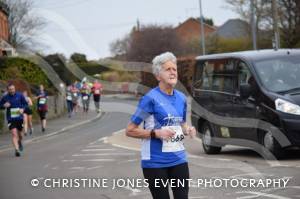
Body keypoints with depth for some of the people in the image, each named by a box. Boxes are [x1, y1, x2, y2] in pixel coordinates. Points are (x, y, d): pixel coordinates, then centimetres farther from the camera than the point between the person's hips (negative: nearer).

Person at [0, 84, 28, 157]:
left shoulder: (19, 95, -3)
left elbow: (25, 104, 7)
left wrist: (22, 109, -12)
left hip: (19, 118, 1)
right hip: (11, 119, -1)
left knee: (19, 134, 14)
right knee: (14, 134, -16)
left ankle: (20, 142, 48)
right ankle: (17, 150, -18)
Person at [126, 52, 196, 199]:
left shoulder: (181, 98, 8)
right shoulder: (151, 98, -11)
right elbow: (130, 130, -9)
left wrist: (188, 130, 3)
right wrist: (156, 133, -20)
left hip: (178, 159, 5)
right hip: (155, 162, -5)